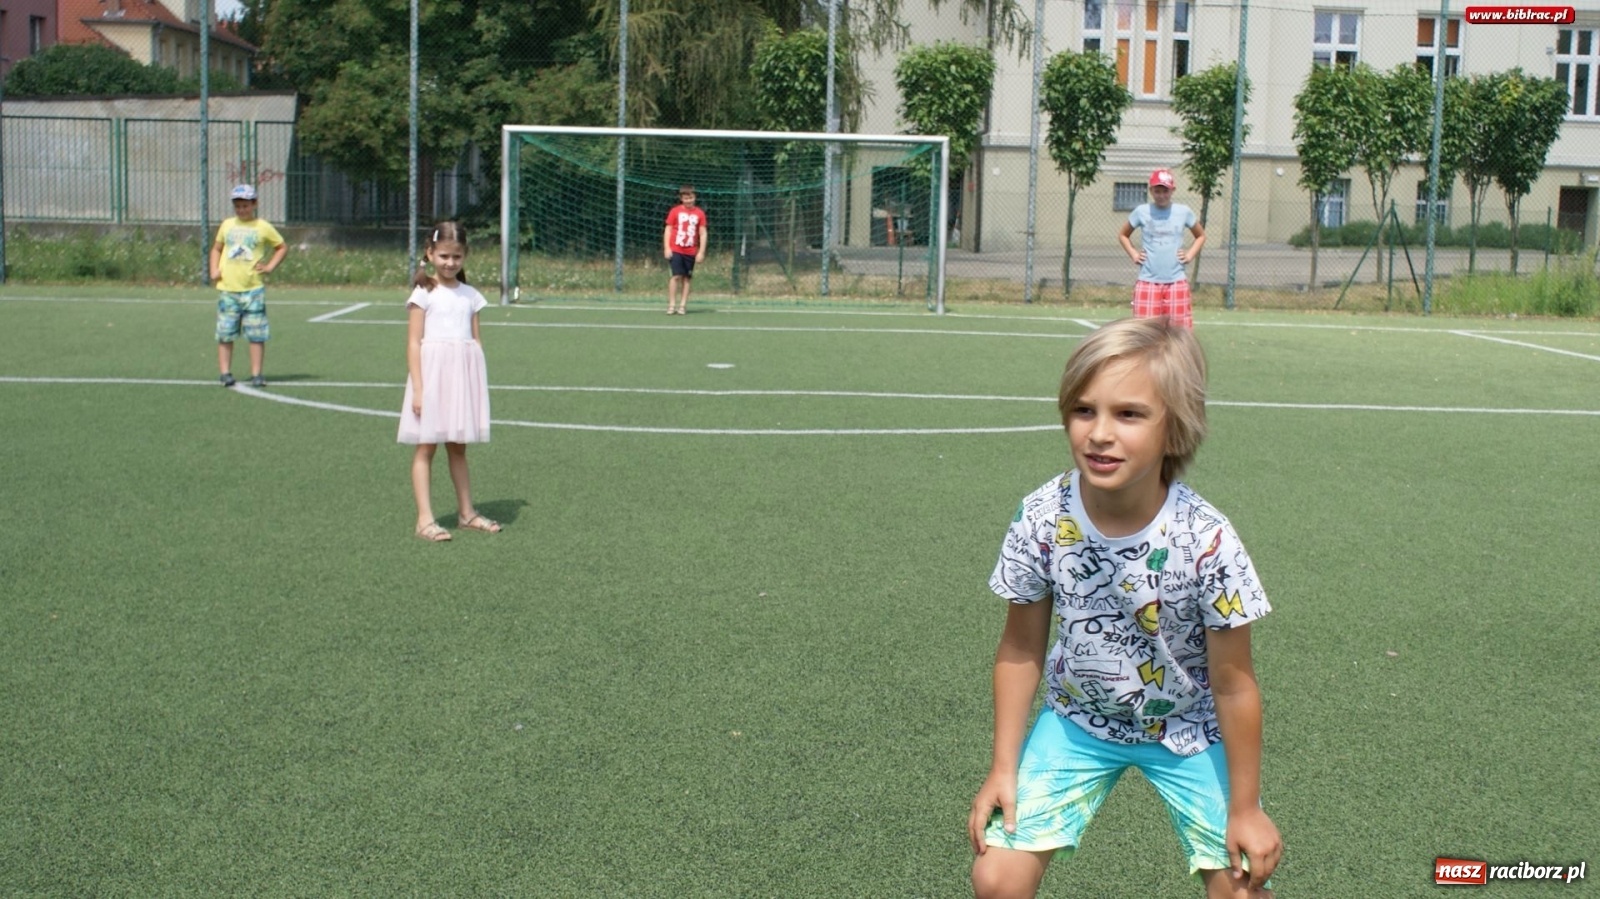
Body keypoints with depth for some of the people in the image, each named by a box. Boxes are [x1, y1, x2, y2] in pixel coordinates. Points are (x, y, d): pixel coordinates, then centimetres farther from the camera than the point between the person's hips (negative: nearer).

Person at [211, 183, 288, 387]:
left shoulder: (263, 227, 3)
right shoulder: (227, 225, 12)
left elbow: (283, 247, 12)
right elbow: (216, 249, 24)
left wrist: (269, 266, 0)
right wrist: (214, 269, 8)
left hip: (253, 288, -2)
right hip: (227, 288, 3)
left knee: (256, 334, -3)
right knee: (225, 334, 2)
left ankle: (256, 375, 2)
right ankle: (225, 373, 9)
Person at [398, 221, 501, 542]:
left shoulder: (470, 295, 11)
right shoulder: (424, 293, -3)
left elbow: (475, 341, 12)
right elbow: (414, 342, -6)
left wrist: (481, 383, 7)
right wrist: (417, 387, -13)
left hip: (464, 374, 4)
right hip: (433, 371, -4)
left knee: (458, 447, 14)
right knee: (426, 446, -1)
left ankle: (466, 512, 22)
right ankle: (424, 519, -1)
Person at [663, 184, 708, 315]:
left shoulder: (699, 213, 4)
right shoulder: (675, 211, 1)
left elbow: (703, 233, 5)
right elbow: (668, 230, 2)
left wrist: (701, 251, -1)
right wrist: (667, 248, -5)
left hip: (691, 252, 2)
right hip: (675, 250, -2)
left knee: (687, 278, 3)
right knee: (676, 275, -8)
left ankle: (682, 305, 8)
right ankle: (672, 304, -3)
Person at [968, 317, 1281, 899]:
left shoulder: (1205, 540, -28)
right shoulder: (1041, 519, -21)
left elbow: (1232, 683, -15)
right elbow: (1020, 650, -7)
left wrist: (1245, 807, -7)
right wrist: (1004, 769, -3)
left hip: (1187, 727, -1)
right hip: (1077, 720, 2)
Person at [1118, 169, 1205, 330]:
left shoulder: (1184, 212, 3)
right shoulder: (1141, 211, 2)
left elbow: (1201, 235, 20)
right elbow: (1122, 235, 18)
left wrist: (1190, 254, 5)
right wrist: (1133, 254, 5)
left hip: (1177, 281, 1)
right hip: (1148, 281, -1)